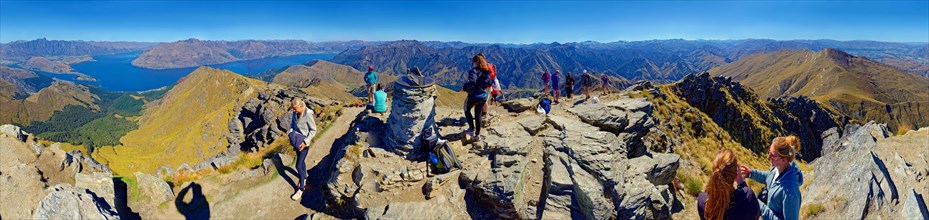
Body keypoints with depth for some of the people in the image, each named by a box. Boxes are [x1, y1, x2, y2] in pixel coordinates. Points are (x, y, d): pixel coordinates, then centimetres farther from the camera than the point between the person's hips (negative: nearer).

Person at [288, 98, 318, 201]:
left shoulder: (308, 115, -24)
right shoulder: (295, 113, -5)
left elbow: (313, 130, -16)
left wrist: (305, 142, -22)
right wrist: (290, 133, -5)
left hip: (303, 142, -6)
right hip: (296, 141, 6)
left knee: (299, 166, -3)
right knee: (301, 161, 23)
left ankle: (301, 189, 11)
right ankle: (304, 178, 45)